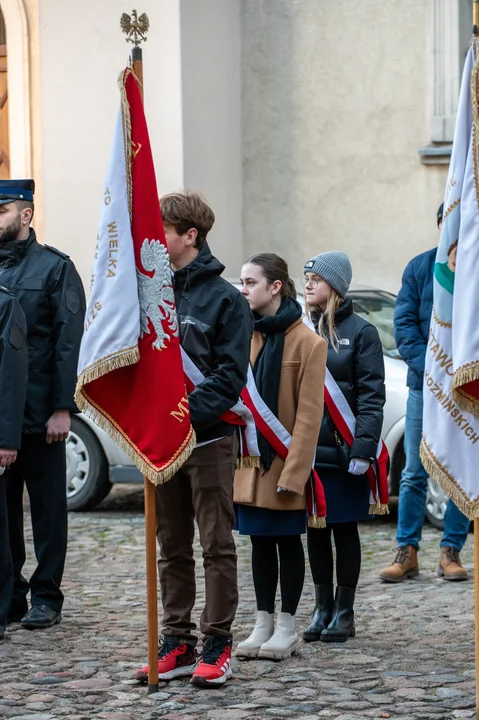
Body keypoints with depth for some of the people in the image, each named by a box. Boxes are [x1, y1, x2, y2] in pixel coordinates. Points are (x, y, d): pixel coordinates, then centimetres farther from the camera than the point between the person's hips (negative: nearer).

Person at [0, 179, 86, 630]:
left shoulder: (54, 267, -2)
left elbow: (69, 342, -7)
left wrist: (62, 408, -13)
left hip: (39, 414, -4)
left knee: (47, 504, 4)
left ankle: (46, 596, 10)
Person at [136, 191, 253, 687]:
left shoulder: (224, 299, -5)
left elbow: (229, 375, -11)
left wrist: (186, 413, -22)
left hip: (209, 438, -5)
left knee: (216, 545, 0)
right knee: (172, 548, 10)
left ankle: (217, 645, 5)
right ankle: (176, 643, 16)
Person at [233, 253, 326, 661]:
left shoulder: (306, 342, -11)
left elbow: (309, 414, -13)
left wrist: (293, 470, -16)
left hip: (283, 461, -5)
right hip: (249, 460, 5)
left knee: (286, 540, 4)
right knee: (260, 541, 11)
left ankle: (287, 627, 13)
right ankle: (263, 624, 19)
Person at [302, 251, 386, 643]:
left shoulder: (360, 332, -4)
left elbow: (372, 395, -8)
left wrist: (363, 448, -16)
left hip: (342, 449, -4)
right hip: (305, 447, 4)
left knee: (344, 529, 4)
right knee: (315, 529, 9)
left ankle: (344, 612, 12)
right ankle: (323, 609, 19)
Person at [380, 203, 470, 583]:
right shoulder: (420, 268, 3)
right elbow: (405, 324, 1)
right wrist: (428, 366, -11)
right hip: (425, 385, 1)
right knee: (415, 472, 1)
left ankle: (451, 552, 12)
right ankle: (407, 553, 7)